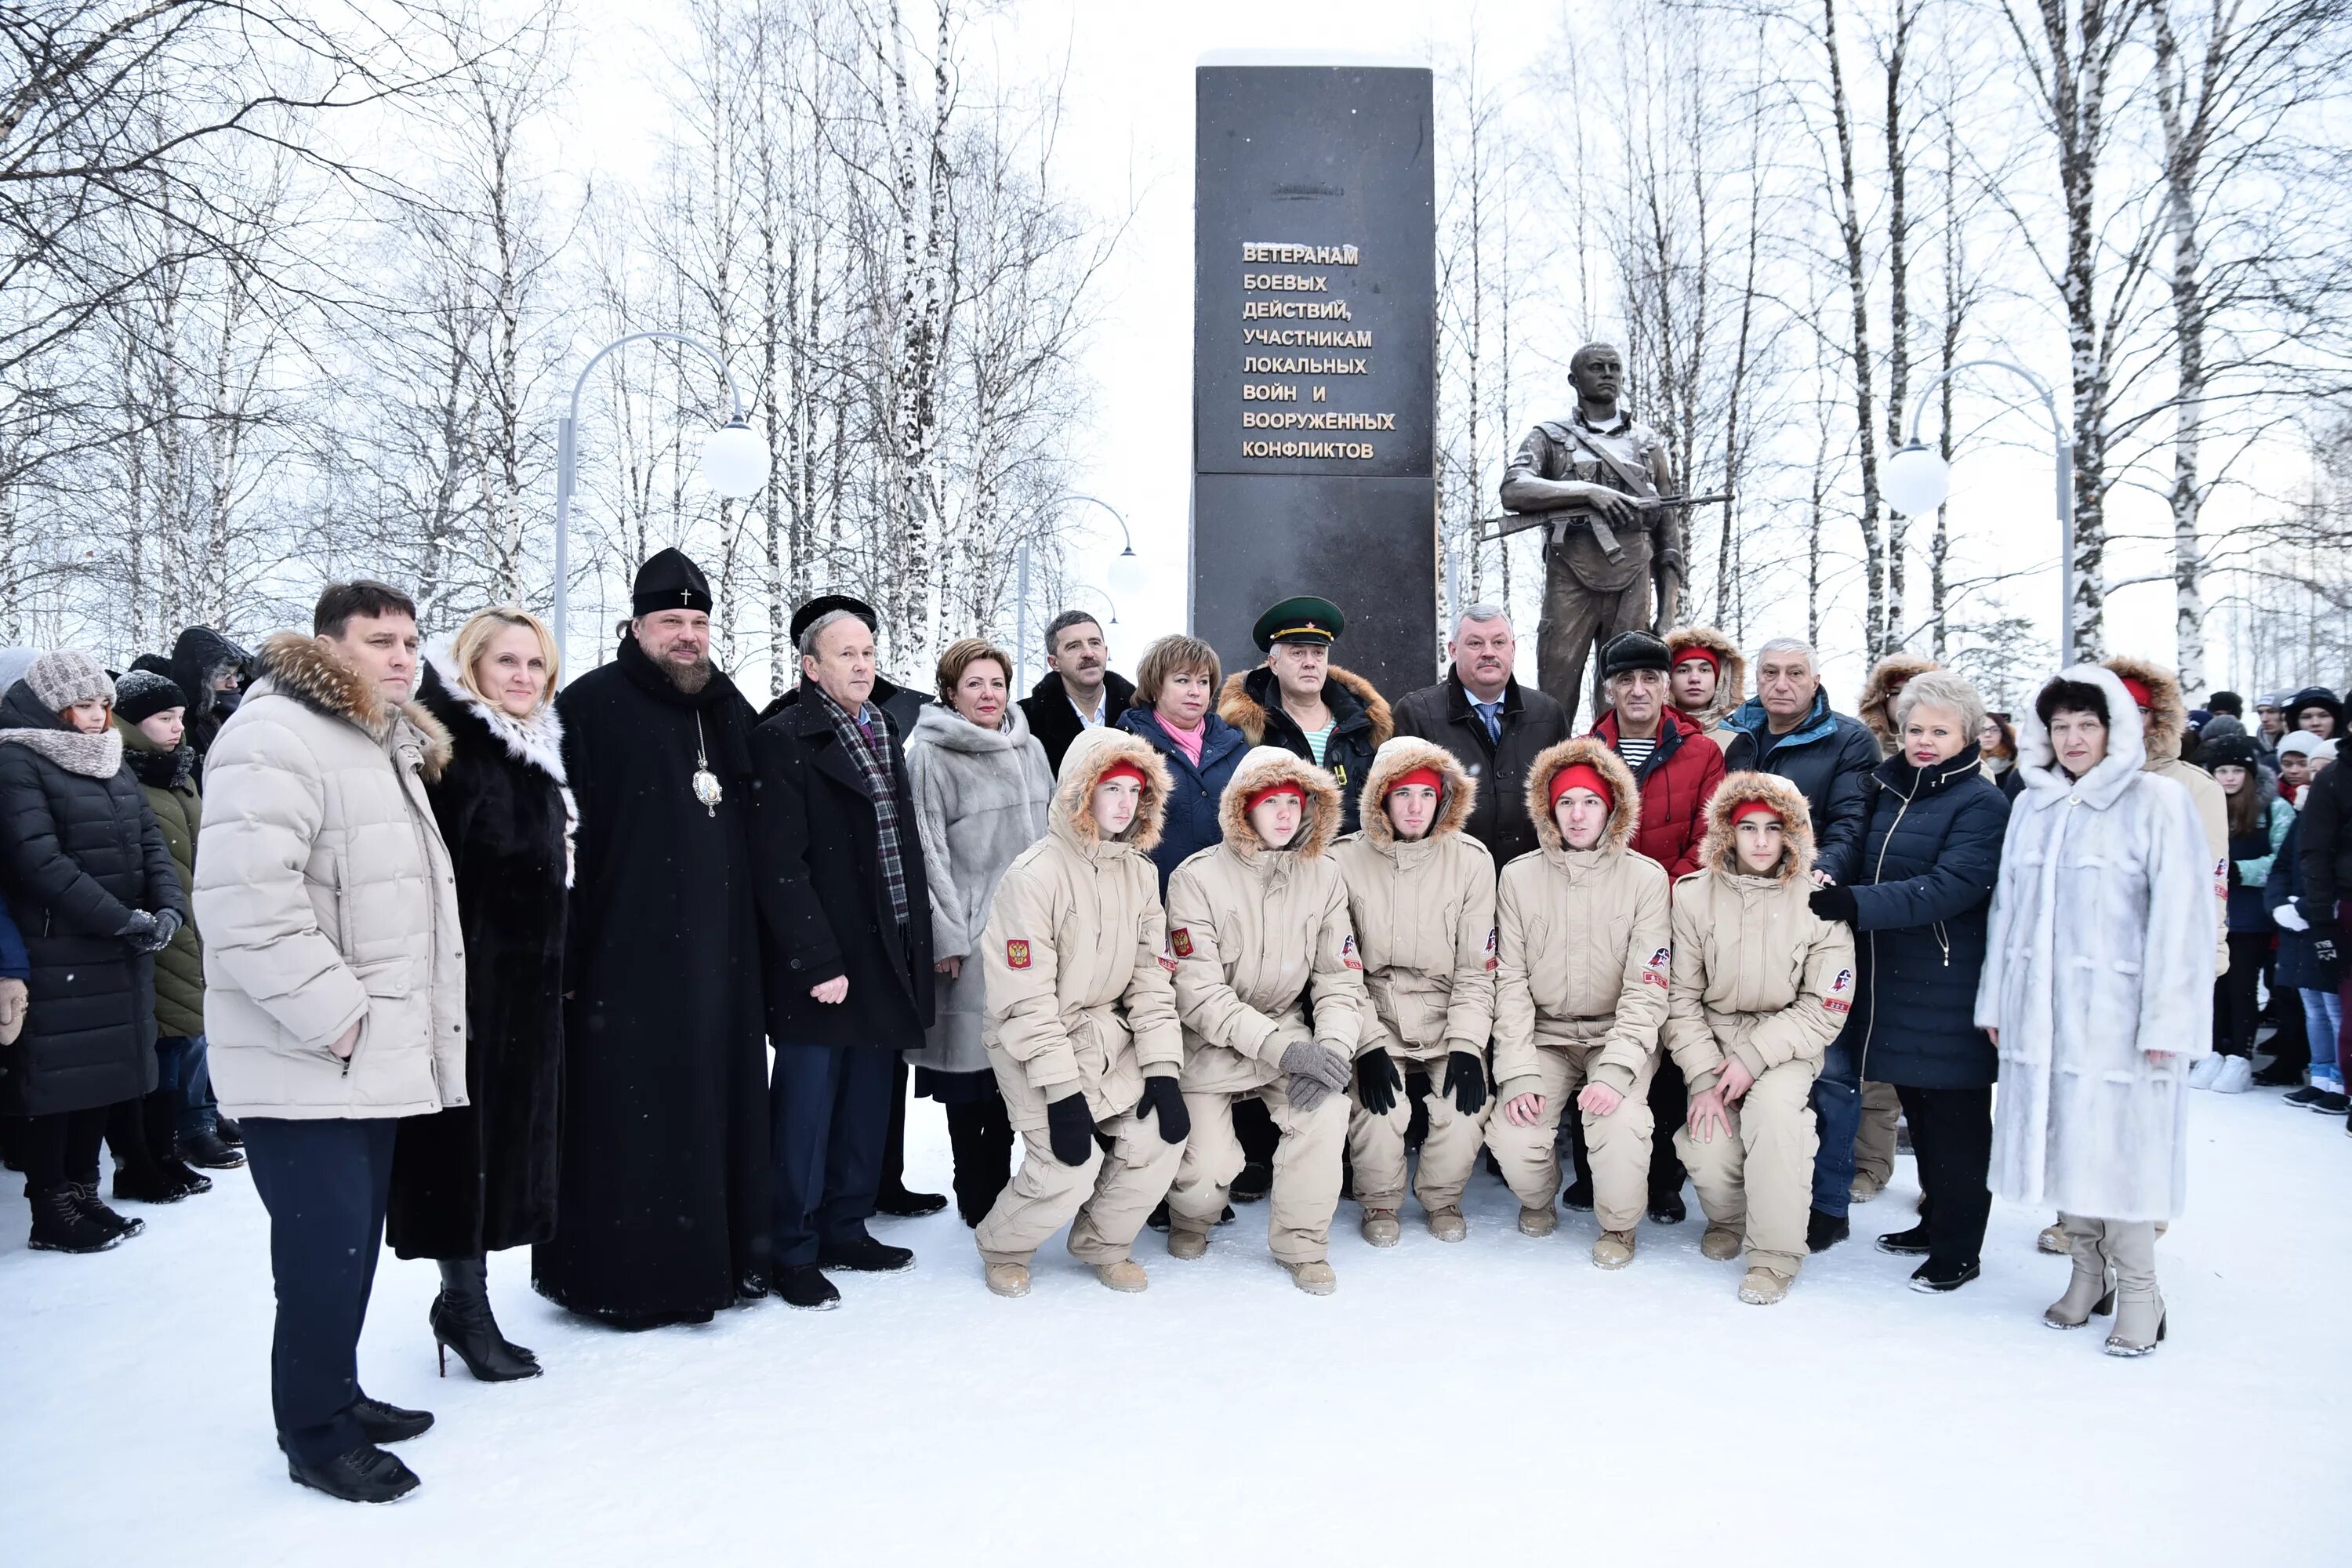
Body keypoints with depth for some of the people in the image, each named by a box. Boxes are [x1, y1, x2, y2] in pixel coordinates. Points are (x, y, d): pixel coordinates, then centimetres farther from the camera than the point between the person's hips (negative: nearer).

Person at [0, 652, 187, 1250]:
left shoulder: (110, 760, 14)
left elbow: (149, 840, 11)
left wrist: (169, 908, -7)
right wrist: (125, 919, -19)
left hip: (121, 951, 7)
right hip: (57, 954, -7)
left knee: (104, 1071, 10)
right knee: (56, 1078, 0)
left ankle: (83, 1193, 21)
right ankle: (51, 1211, 10)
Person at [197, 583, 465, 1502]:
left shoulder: (388, 745, 17)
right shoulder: (275, 738, -15)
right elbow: (243, 900, -27)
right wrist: (332, 1015, -24)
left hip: (374, 1057, 10)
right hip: (306, 1063, -9)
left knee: (355, 1241, 17)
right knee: (325, 1248, -4)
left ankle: (336, 1395, 31)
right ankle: (317, 1434, 11)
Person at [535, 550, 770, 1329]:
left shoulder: (730, 710, 14)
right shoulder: (591, 706, -5)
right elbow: (564, 837, -11)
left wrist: (751, 937, 14)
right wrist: (564, 952, -15)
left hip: (718, 951, 6)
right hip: (625, 951, -6)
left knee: (715, 1101, 11)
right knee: (627, 1114, 0)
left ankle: (720, 1256, 23)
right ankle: (618, 1275, 13)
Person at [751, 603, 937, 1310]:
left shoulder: (883, 732, 14)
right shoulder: (786, 740, -10)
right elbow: (780, 863, -15)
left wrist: (919, 936, 10)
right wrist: (817, 962, -18)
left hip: (887, 958, 7)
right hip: (821, 964, -7)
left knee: (868, 1100, 14)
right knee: (807, 1106, 1)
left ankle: (847, 1230, 27)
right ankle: (795, 1253, 12)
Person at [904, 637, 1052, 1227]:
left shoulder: (1030, 749, 12)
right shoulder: (929, 757, -4)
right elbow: (929, 854, -8)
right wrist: (946, 936, -11)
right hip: (970, 935, -5)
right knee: (971, 1063, 2)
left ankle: (998, 1179, 24)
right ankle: (974, 1197, 14)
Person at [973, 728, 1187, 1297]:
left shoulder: (1140, 872, 4)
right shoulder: (1034, 875, -17)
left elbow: (1152, 979, 3)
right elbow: (1026, 999, -19)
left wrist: (1163, 1071, -7)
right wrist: (1062, 1093, -22)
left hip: (1108, 1035, 6)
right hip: (1034, 1043, -6)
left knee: (1161, 1134, -11)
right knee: (1071, 1165, -18)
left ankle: (1103, 1245, 15)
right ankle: (1003, 1248, 13)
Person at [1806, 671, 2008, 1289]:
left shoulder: (1982, 802, -10)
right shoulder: (1889, 788, 12)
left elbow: (1947, 888, -23)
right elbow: (1871, 870, 21)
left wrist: (1853, 902, -30)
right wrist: (1834, 892, 1)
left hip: (1949, 989, -7)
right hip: (1892, 978, 7)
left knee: (1955, 1117, 2)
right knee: (1917, 1108, 17)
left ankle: (1958, 1249, 13)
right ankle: (1935, 1221, 32)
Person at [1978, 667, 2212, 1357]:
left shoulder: (2157, 801, -6)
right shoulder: (2032, 805, 10)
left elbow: (2180, 915, -10)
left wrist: (2166, 1019, -13)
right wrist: (1995, 1001, 12)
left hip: (2117, 1008, -5)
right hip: (2042, 1008, 5)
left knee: (2118, 1142, -1)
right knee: (2058, 1136, 10)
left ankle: (2137, 1289, 16)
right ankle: (2088, 1273, 25)